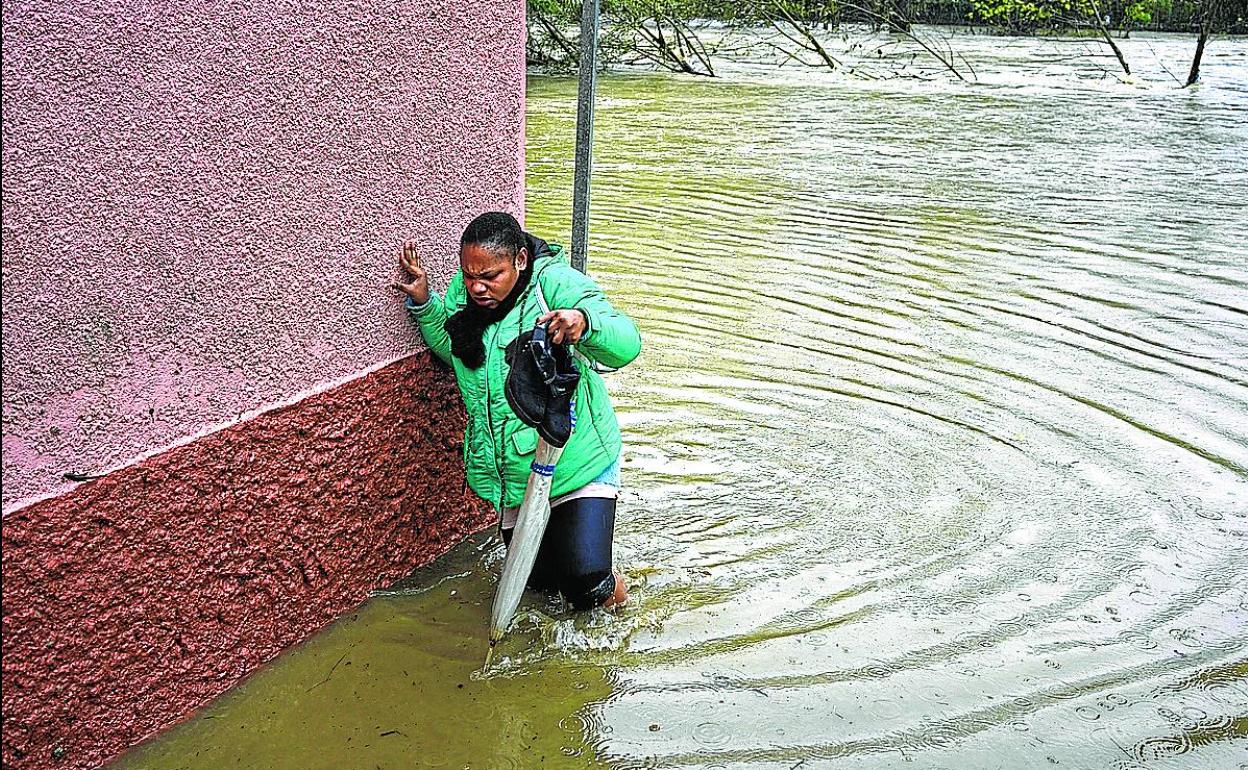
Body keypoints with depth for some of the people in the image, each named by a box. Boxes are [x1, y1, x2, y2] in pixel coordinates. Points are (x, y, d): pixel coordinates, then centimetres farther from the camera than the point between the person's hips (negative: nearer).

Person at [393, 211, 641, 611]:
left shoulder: (557, 283, -19)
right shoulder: (462, 290, -2)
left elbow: (627, 345, -28)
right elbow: (450, 348, 18)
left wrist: (584, 323, -49)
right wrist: (423, 301, 1)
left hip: (577, 464, -5)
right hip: (512, 471, 6)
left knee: (585, 580, -13)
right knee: (537, 577, 16)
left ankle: (604, 580, 22)